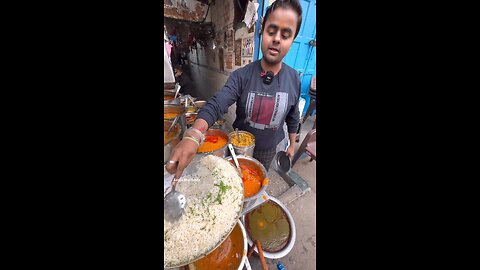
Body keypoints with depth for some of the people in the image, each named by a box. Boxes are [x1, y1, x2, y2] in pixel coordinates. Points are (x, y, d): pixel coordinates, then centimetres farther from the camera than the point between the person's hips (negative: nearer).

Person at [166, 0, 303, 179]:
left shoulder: (294, 79, -12)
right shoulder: (241, 76, -22)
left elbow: (293, 118, 0)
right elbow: (215, 106, -34)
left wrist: (292, 144, 9)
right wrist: (193, 135, -52)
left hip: (269, 149, 2)